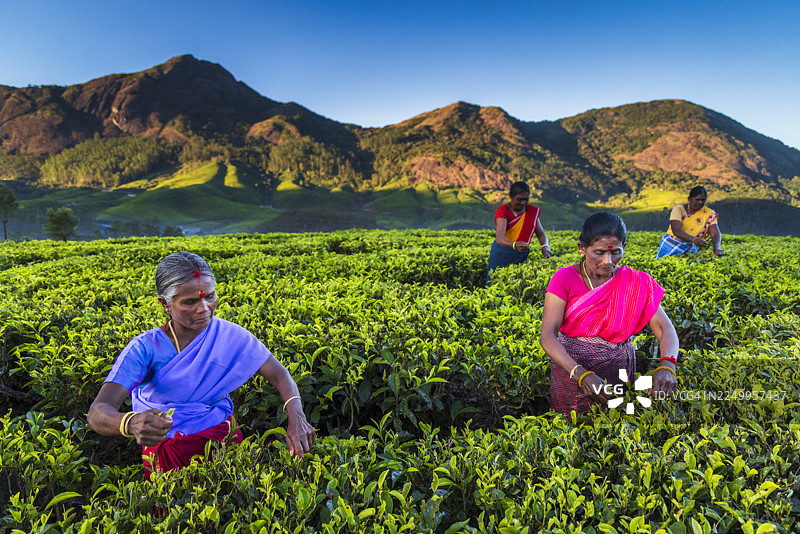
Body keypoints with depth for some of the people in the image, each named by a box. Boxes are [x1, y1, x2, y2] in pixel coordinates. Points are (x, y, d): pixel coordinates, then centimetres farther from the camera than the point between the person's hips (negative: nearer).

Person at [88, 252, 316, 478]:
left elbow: (280, 375, -6)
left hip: (224, 443, 1)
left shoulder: (231, 335, -6)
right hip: (167, 451, -1)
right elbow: (97, 413, -22)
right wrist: (131, 423, -45)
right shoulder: (144, 349, -13)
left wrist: (296, 416, -27)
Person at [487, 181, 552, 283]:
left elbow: (541, 234, 5)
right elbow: (499, 238, -26)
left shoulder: (532, 211, 4)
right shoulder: (503, 210, -14)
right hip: (502, 255, -4)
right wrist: (515, 245, -46)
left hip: (521, 256, 4)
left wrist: (545, 246, -18)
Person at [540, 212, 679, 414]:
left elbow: (666, 329, -11)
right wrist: (582, 374, -34)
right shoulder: (565, 279, -12)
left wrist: (667, 365, -32)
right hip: (571, 369, -1)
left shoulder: (637, 283, -4)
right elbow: (548, 336, -19)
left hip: (618, 371, 2)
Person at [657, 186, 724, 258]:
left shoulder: (709, 214, -2)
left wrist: (717, 248, -34)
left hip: (690, 249, 1)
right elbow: (676, 230, -24)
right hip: (671, 244, -1)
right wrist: (693, 239, -42)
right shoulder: (679, 209, -9)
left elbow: (715, 234, -11)